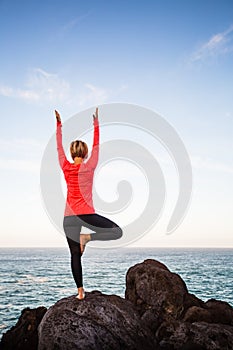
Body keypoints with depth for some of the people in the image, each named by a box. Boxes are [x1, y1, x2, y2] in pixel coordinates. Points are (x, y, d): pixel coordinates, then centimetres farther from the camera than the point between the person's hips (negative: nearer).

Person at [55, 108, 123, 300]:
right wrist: (96, 124, 14)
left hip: (69, 217, 4)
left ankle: (80, 291, 8)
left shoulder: (66, 167, 3)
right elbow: (96, 146, 6)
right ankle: (87, 237, -13)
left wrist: (59, 125, 22)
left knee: (75, 255, 8)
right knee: (117, 232, 5)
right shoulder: (89, 167, -4)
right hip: (86, 214, -4)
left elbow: (59, 147, 14)